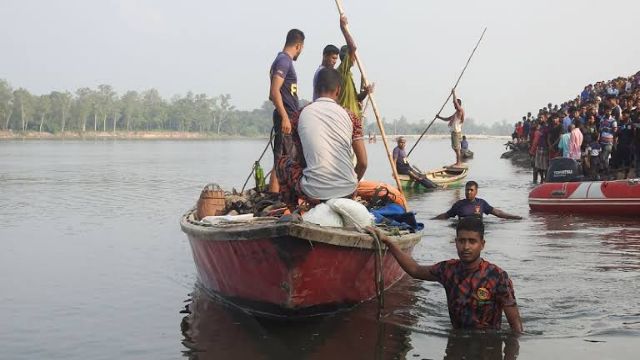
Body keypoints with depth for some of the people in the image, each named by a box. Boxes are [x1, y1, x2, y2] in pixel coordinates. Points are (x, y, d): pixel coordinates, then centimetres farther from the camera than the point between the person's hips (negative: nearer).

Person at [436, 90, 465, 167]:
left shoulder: (460, 110, -8)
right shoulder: (456, 113, 20)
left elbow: (455, 101, -20)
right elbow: (447, 119, 27)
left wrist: (454, 93, -9)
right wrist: (439, 117, 17)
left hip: (457, 132, -10)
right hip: (453, 131, 10)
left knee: (457, 148, -9)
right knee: (455, 148, 12)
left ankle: (459, 162, -7)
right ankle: (458, 162, 18)